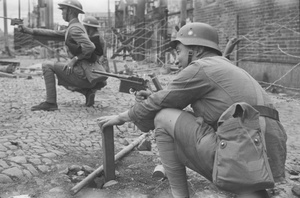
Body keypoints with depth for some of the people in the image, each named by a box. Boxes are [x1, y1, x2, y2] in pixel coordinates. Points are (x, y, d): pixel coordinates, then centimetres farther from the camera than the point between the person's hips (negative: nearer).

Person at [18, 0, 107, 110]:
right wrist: (30, 30, 20)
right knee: (61, 76, 32)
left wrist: (74, 59, -17)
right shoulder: (75, 27, 18)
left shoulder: (74, 28, -12)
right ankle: (87, 92, 12)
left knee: (47, 66, -3)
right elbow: (54, 33, 21)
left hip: (83, 71, -10)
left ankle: (50, 103, -5)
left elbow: (89, 47, -25)